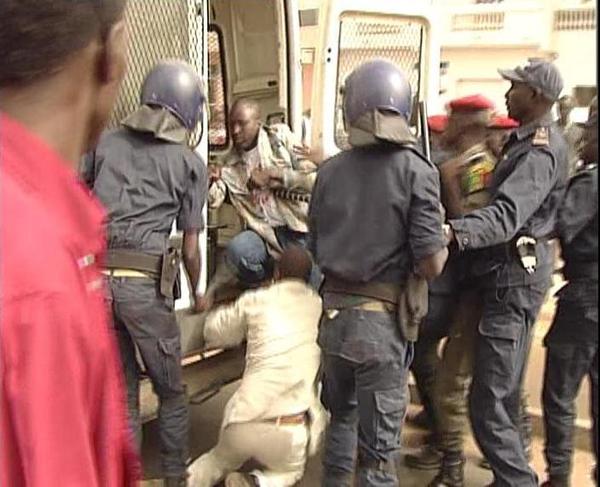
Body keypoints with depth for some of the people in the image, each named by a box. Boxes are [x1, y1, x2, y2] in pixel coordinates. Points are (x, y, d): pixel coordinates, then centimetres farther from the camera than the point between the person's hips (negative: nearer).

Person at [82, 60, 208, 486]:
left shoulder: (106, 142, 12)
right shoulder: (190, 162, 5)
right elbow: (190, 246, 6)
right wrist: (198, 291, 22)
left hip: (93, 275, 4)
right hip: (144, 281, -3)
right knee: (170, 390, 17)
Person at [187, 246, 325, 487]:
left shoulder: (255, 300, 5)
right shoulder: (317, 304, 7)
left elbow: (214, 333, 18)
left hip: (243, 422, 1)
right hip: (290, 430, -1)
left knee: (222, 457, 34)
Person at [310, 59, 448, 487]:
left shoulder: (330, 171, 0)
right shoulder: (415, 170, -12)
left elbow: (316, 250, 8)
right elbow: (432, 263, -16)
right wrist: (444, 243, 5)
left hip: (335, 312, 5)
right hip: (384, 319, -4)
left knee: (341, 415, 26)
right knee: (379, 443, 9)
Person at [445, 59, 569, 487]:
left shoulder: (540, 150, -18)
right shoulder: (533, 140, 15)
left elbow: (508, 214, -34)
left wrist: (452, 231, -49)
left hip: (515, 276, -11)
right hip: (514, 273, 11)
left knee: (487, 401, -9)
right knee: (505, 390, 21)